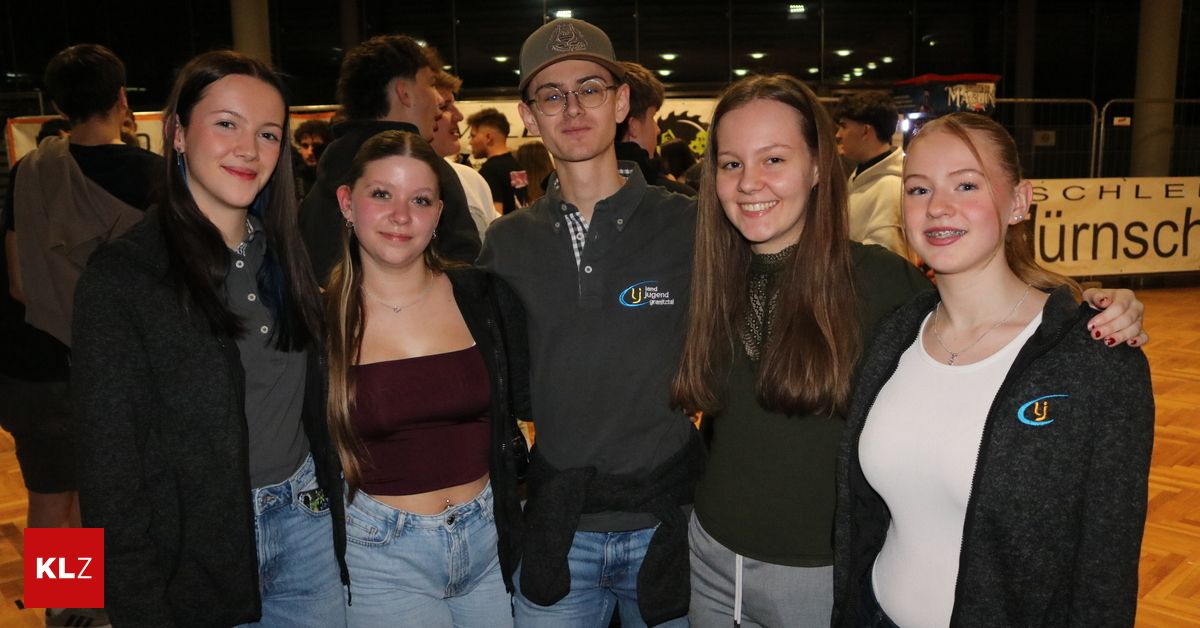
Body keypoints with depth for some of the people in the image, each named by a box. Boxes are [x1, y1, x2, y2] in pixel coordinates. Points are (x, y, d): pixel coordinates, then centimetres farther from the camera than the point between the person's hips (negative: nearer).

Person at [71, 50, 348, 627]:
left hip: (306, 523, 5)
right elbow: (110, 466, -12)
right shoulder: (121, 276, -14)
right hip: (194, 555, -4)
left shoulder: (285, 254, 3)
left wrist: (337, 517, 7)